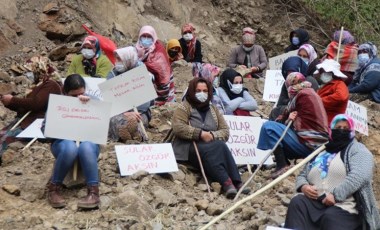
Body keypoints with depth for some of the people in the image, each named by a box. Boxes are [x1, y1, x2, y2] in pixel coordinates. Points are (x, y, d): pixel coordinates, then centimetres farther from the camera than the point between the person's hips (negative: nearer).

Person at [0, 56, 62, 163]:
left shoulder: (51, 85, -10)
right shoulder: (41, 84, 21)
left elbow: (35, 104, -21)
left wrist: (13, 100, -13)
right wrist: (9, 103, 8)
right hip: (24, 120, 9)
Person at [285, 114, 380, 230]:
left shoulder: (357, 150, 8)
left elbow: (360, 176, -11)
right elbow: (302, 175, 26)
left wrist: (335, 195, -22)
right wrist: (303, 186, 0)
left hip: (343, 206, -4)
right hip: (314, 202, 5)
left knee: (331, 217, -38)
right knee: (297, 202, -27)